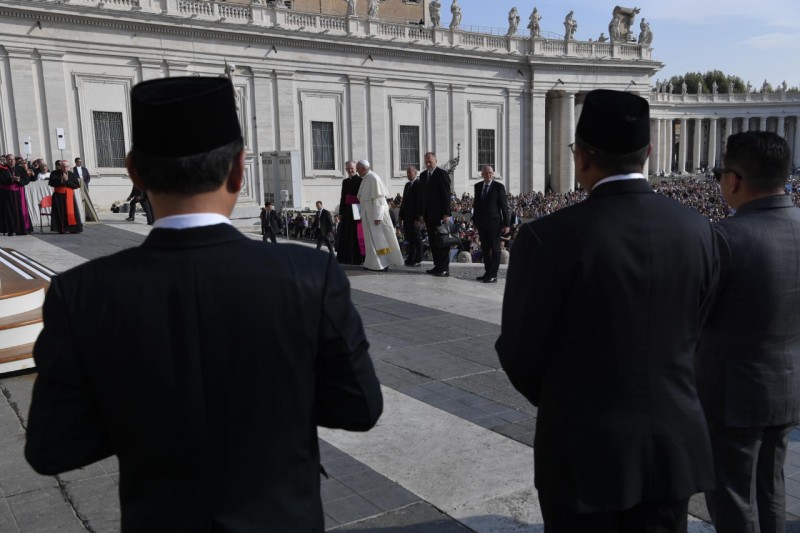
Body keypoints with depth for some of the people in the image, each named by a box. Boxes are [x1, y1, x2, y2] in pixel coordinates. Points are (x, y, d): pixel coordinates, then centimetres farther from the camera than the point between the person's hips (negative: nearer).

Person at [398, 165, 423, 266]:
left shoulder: (419, 184, -10)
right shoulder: (407, 185, 17)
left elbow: (420, 202, -15)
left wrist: (418, 218, -19)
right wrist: (401, 215, 14)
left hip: (415, 217, -8)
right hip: (407, 216, 8)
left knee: (416, 238, -2)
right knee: (409, 238, 10)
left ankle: (418, 260, 4)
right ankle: (411, 258, 17)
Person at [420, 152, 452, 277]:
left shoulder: (442, 174, -7)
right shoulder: (423, 175, 14)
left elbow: (446, 195, -11)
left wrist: (446, 214, -16)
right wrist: (422, 213, 11)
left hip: (439, 214, -7)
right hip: (428, 214, 7)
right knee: (432, 242, 8)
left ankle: (444, 268, 0)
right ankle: (437, 265, 14)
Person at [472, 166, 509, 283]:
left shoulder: (499, 187, -6)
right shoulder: (478, 186, 9)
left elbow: (504, 206, -7)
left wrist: (506, 224, -11)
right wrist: (474, 220, 11)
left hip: (494, 224, -5)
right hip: (481, 224, 5)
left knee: (495, 249, -1)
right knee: (485, 249, 11)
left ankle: (493, 275, 1)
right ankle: (487, 272, 21)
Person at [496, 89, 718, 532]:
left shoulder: (550, 237, -21)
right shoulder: (697, 229, -5)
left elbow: (520, 355, -11)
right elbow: (688, 335, 5)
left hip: (587, 449, -4)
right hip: (675, 442, 5)